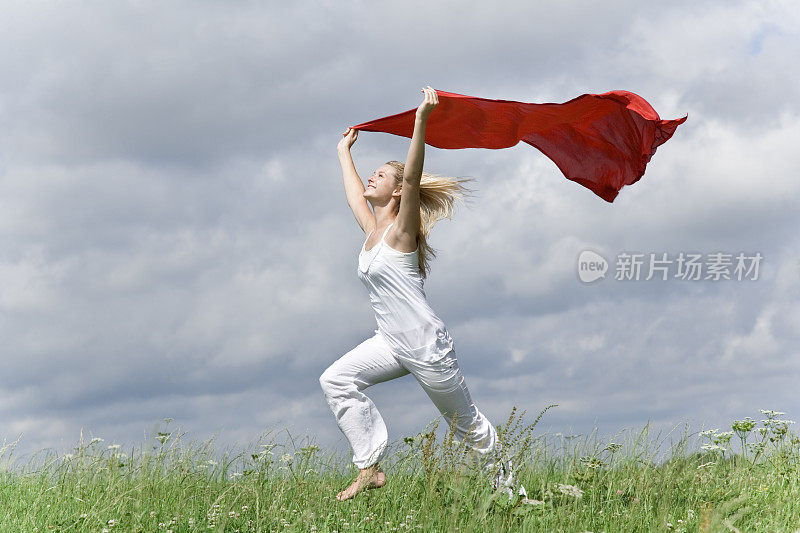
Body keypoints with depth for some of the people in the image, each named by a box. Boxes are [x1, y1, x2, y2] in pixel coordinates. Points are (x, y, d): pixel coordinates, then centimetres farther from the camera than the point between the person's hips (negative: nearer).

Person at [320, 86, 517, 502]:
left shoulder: (400, 231, -11)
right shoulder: (372, 230, 10)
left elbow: (412, 177, -25)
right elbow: (353, 192, 28)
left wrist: (421, 120, -33)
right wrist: (344, 151, 41)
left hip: (426, 344, -8)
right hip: (392, 343, 8)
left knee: (465, 422, 4)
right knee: (336, 380, -8)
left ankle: (504, 483, 23)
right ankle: (370, 469, -9)